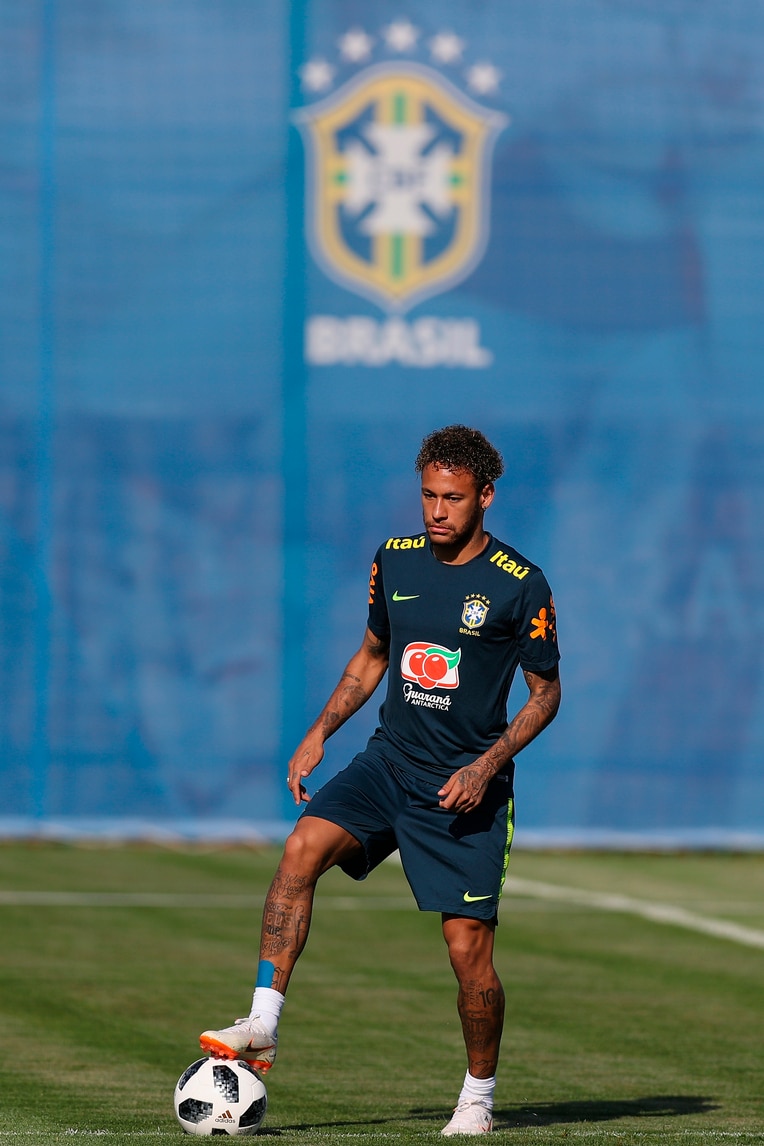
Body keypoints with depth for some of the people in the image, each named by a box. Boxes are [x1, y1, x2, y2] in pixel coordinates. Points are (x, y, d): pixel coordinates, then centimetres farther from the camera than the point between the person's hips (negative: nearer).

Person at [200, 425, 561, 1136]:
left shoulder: (518, 585, -7)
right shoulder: (395, 561, 6)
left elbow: (546, 693, -2)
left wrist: (488, 764, -15)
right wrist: (320, 732, 10)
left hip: (463, 787, -4)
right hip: (388, 761, 4)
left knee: (468, 950, -6)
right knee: (302, 847, -23)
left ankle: (478, 1098, 16)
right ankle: (263, 1027, -24)